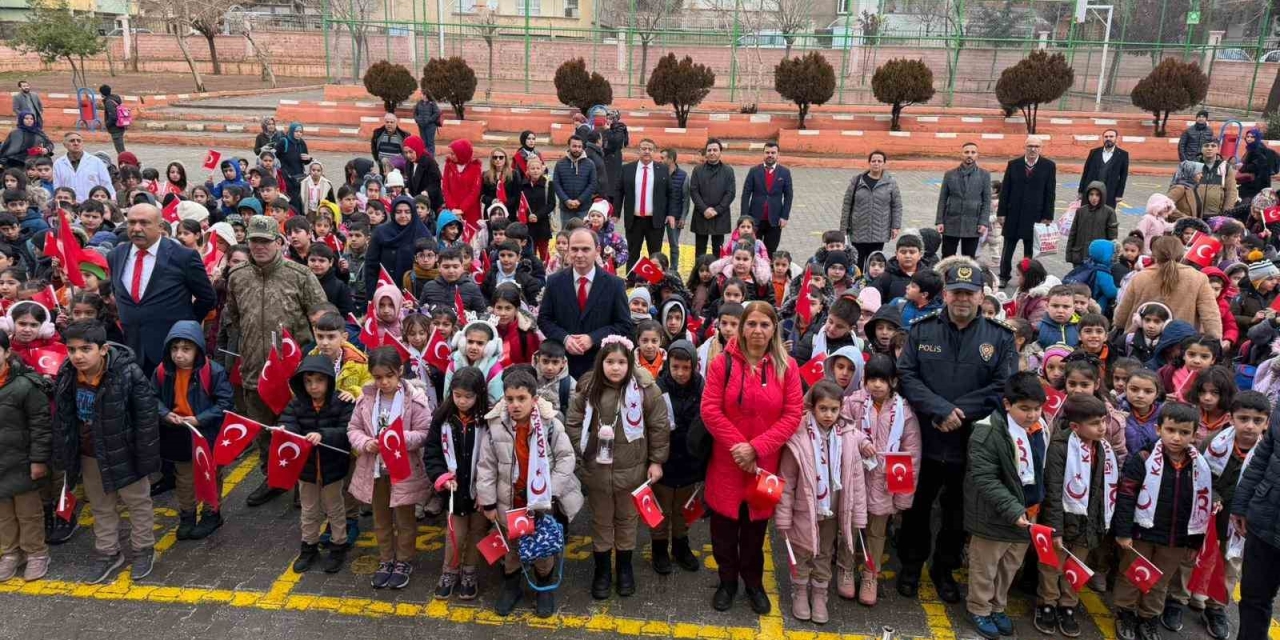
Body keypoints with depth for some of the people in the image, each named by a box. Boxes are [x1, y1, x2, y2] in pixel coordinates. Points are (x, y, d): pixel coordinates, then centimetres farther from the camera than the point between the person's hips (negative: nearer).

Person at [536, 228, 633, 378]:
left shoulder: (615, 284, -4)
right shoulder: (554, 281, 1)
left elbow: (625, 325, -4)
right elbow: (543, 319, 4)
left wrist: (593, 339, -16)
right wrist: (564, 338, -14)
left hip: (601, 365, -1)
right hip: (563, 362, 1)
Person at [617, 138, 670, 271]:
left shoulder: (663, 169, 4)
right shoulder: (626, 169, 4)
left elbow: (669, 193, 6)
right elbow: (619, 193, 6)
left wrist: (670, 213, -1)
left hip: (655, 220, 0)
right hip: (633, 220, 1)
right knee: (632, 255, 8)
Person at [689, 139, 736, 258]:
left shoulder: (728, 171, 4)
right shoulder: (698, 170, 6)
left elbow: (731, 193, -2)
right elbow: (693, 191, 0)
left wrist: (717, 210, -11)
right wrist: (704, 209, -12)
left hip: (720, 217, -1)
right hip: (701, 216, 1)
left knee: (718, 250, 4)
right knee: (700, 250, 5)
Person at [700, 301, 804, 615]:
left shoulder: (787, 366, -2)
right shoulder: (723, 363, -5)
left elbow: (792, 415, -7)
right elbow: (710, 410, -9)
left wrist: (756, 448, -16)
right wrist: (738, 446, -16)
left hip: (765, 462, 1)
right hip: (727, 461, 0)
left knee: (755, 527, 14)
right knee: (724, 526, 10)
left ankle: (754, 583, 36)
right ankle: (727, 581, 33)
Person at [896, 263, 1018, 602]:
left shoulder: (1000, 337, -2)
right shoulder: (922, 330, -1)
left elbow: (1004, 387, -9)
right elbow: (907, 376, -8)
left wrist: (958, 411, -18)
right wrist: (941, 409, -21)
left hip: (972, 442, 0)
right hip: (925, 438, 0)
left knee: (959, 511, 16)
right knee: (917, 506, 15)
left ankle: (945, 569, 36)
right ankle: (911, 563, 36)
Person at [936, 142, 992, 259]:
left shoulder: (984, 175, 4)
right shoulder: (949, 174, 6)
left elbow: (987, 201, 2)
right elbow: (942, 199, 5)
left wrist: (984, 222, -7)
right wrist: (939, 221, -2)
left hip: (972, 226, 0)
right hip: (951, 225, 1)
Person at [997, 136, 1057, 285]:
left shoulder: (1049, 166, 0)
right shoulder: (1013, 164, 3)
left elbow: (1050, 193, 0)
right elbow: (1004, 190, 3)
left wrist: (1048, 216, -5)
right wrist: (1001, 212, -1)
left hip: (1035, 215, -1)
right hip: (1013, 214, 1)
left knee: (1030, 250, 6)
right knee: (1008, 248, 6)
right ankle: (1004, 277, 18)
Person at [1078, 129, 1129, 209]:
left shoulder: (1123, 155, 3)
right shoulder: (1094, 152, 7)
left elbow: (1123, 176, 2)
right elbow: (1085, 172, 8)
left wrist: (1119, 194, -3)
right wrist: (1081, 190, 5)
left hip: (1109, 194, -2)